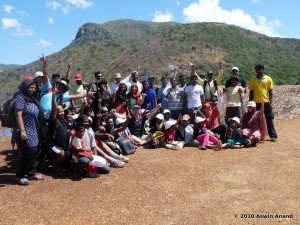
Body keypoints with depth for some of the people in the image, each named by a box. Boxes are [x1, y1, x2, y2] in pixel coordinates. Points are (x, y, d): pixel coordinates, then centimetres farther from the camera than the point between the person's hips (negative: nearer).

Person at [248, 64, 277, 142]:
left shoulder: (268, 79, 2)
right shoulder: (252, 80, 5)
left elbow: (270, 91, 2)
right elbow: (251, 92, 7)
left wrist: (271, 103, -4)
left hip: (266, 103, -1)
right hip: (256, 103, 1)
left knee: (269, 120, 3)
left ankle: (273, 136, 10)